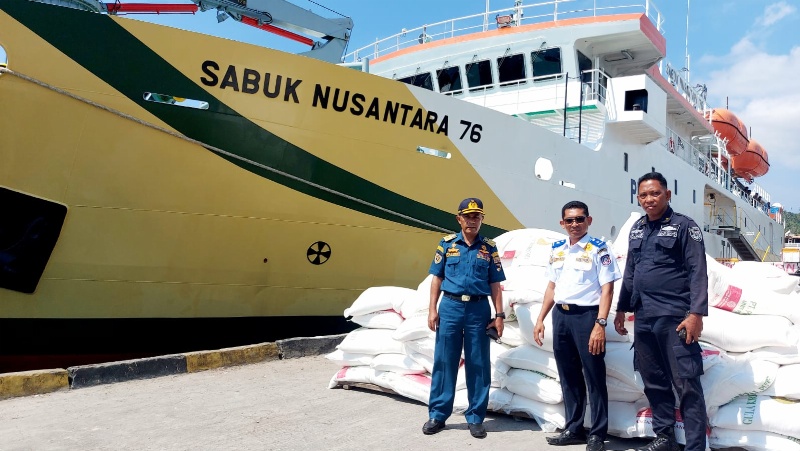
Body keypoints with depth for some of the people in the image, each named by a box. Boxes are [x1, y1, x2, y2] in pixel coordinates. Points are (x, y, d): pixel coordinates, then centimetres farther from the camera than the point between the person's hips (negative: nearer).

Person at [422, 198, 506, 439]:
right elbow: (437, 278, 6)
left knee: (478, 364, 5)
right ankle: (437, 415, 15)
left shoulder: (489, 247, 6)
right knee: (444, 361, 5)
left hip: (479, 309, 0)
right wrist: (432, 309, -1)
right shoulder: (447, 243, 5)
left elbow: (495, 284, 6)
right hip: (450, 306, 0)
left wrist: (499, 315, 1)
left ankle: (476, 417, 17)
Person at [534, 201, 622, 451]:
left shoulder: (598, 249, -7)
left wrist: (600, 324, -20)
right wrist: (540, 319, 13)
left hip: (586, 315, -6)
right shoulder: (557, 249, 11)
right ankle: (573, 429, 27)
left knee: (594, 377, 2)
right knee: (568, 377, 14)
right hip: (560, 316, 6)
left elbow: (607, 289, -12)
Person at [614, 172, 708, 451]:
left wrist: (696, 313, -18)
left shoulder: (684, 226, -2)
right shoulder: (636, 229, 15)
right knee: (654, 382, 13)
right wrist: (621, 309, 20)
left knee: (686, 384, -3)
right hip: (643, 318, 6)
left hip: (675, 318, -6)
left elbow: (698, 272, -10)